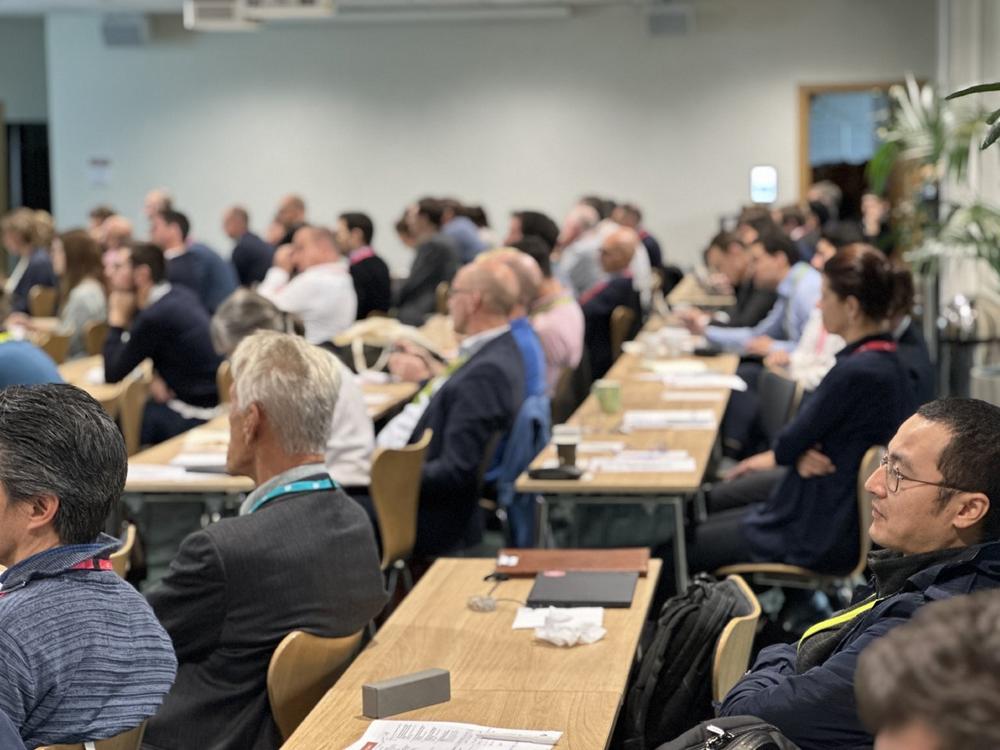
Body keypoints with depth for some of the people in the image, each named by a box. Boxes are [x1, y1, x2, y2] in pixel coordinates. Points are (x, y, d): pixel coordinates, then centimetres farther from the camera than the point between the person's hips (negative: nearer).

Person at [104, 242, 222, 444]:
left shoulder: (154, 316, -21)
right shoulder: (181, 295, 5)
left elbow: (113, 375, -13)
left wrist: (117, 319, -6)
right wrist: (158, 377, -3)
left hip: (194, 417, -8)